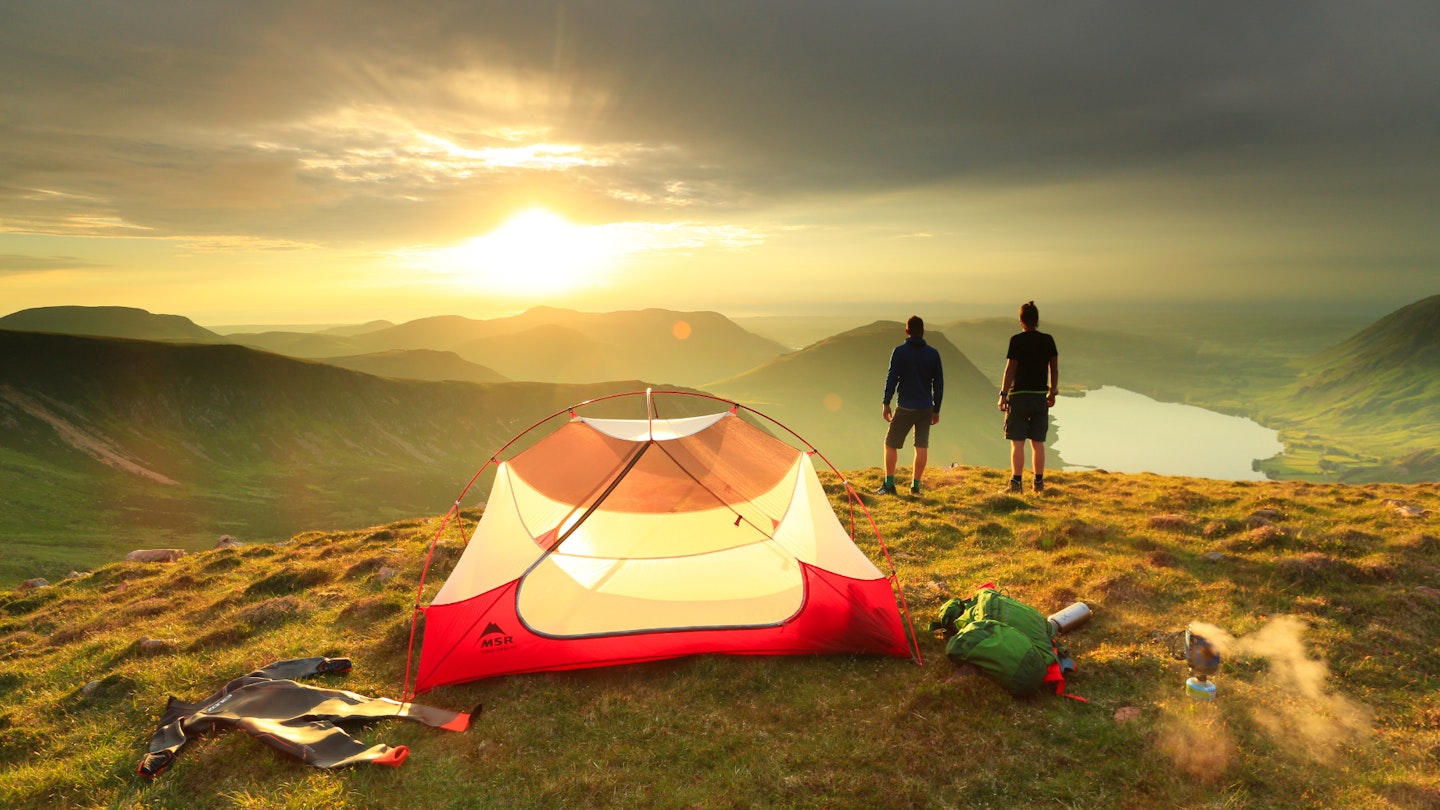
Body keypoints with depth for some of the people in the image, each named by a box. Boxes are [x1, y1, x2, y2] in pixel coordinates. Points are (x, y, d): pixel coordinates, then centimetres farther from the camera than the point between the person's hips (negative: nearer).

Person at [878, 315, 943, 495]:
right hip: (926, 408, 3)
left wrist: (886, 403, -1)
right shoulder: (933, 354, 5)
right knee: (922, 446, 8)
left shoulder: (900, 351, -6)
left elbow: (891, 378, -9)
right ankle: (915, 486, 10)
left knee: (891, 444, 7)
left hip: (905, 408, -3)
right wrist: (936, 410, 15)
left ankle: (889, 484, 3)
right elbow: (939, 383, 7)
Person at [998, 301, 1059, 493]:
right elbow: (1054, 369, 8)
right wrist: (1053, 391, 19)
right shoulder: (1047, 340, 4)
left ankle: (1016, 482, -5)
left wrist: (1003, 394, -5)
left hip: (1019, 395, -4)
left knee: (1017, 443, -2)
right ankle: (1039, 482, 14)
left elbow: (1010, 370, -10)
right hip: (1040, 396, 4)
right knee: (1038, 443, 10)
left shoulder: (1017, 340, -8)